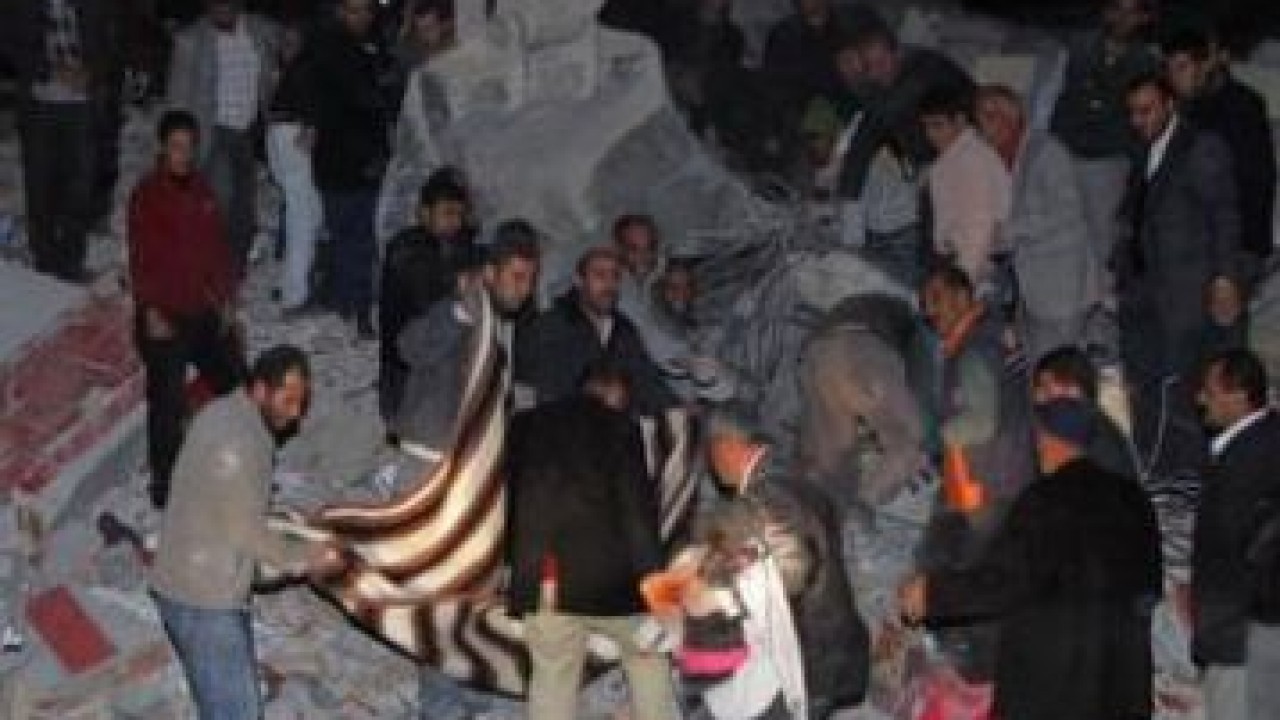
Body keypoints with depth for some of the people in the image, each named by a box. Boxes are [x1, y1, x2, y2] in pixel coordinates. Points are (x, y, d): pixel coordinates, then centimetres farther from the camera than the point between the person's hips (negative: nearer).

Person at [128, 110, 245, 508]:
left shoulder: (202, 191, 9)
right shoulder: (147, 195, -9)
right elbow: (140, 259, -11)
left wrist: (226, 298, 8)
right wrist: (151, 311, -15)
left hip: (206, 314, 6)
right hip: (165, 318, -6)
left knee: (234, 385, 13)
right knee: (168, 401, -3)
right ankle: (164, 483, 9)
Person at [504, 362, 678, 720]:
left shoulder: (527, 425, 11)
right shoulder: (619, 426, -3)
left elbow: (512, 498, 15)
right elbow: (638, 505, -9)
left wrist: (520, 566, 22)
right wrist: (652, 578, -10)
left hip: (542, 580, 3)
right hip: (609, 576, -3)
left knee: (552, 678, 9)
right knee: (648, 657, 19)